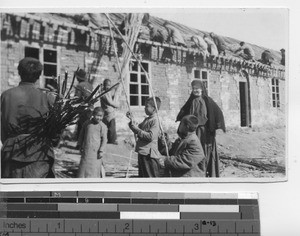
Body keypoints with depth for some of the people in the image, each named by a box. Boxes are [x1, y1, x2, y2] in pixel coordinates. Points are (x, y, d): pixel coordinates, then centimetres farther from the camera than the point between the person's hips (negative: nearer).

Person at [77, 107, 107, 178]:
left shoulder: (102, 126, -4)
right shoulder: (87, 123, 7)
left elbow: (104, 139, -5)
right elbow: (81, 135, 17)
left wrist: (101, 151, -12)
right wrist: (80, 146, 14)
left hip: (96, 151, -4)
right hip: (86, 150, 4)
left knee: (95, 168, -4)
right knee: (83, 167, 7)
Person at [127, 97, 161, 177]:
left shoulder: (155, 120, -15)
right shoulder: (147, 119, 14)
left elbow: (151, 136, -24)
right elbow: (137, 129, 22)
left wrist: (138, 130, -17)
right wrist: (132, 120, 9)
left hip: (149, 154, -10)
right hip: (142, 153, 10)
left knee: (151, 176, -3)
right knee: (142, 176, 18)